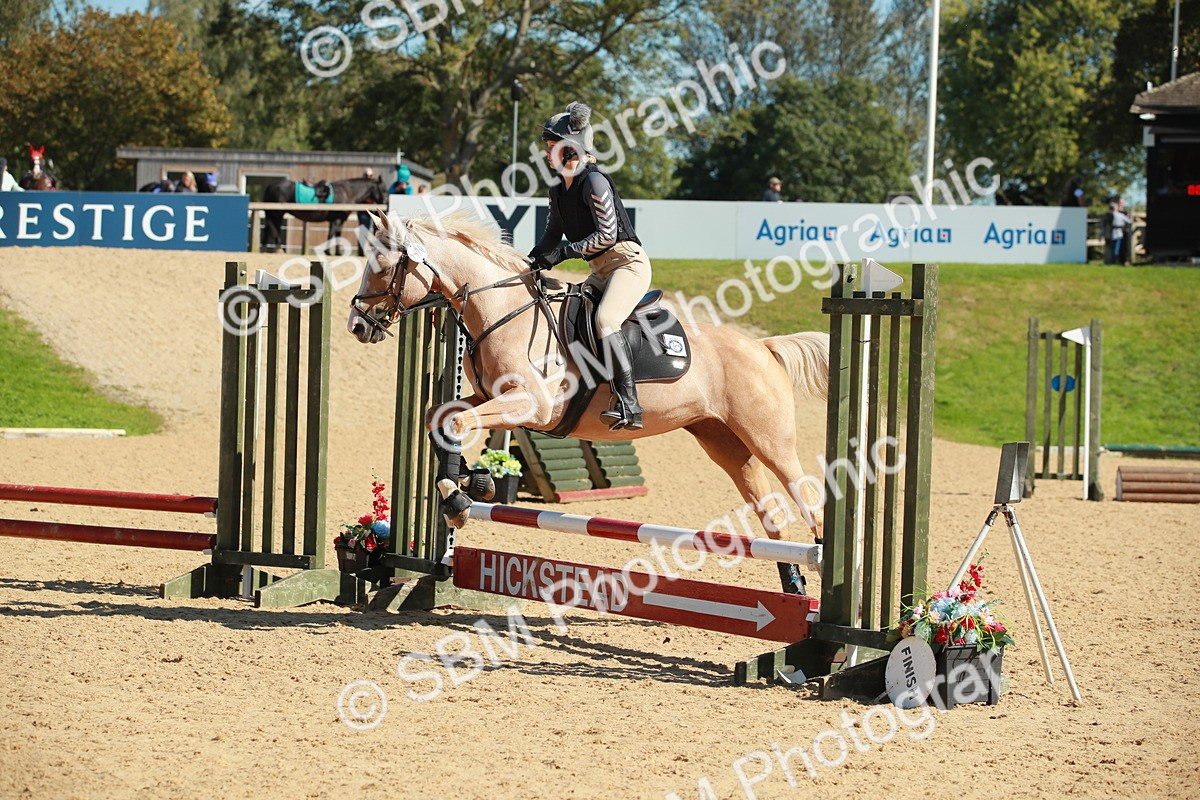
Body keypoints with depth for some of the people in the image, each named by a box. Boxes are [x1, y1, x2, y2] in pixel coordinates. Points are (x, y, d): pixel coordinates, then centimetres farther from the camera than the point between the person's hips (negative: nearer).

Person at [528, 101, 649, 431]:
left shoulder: (594, 181, -14)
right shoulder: (558, 192, 13)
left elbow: (607, 234, -18)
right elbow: (552, 235, 20)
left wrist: (563, 253, -20)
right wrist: (531, 261, 2)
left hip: (628, 261, -10)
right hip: (601, 270, 10)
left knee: (605, 320, -29)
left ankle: (628, 404, -35)